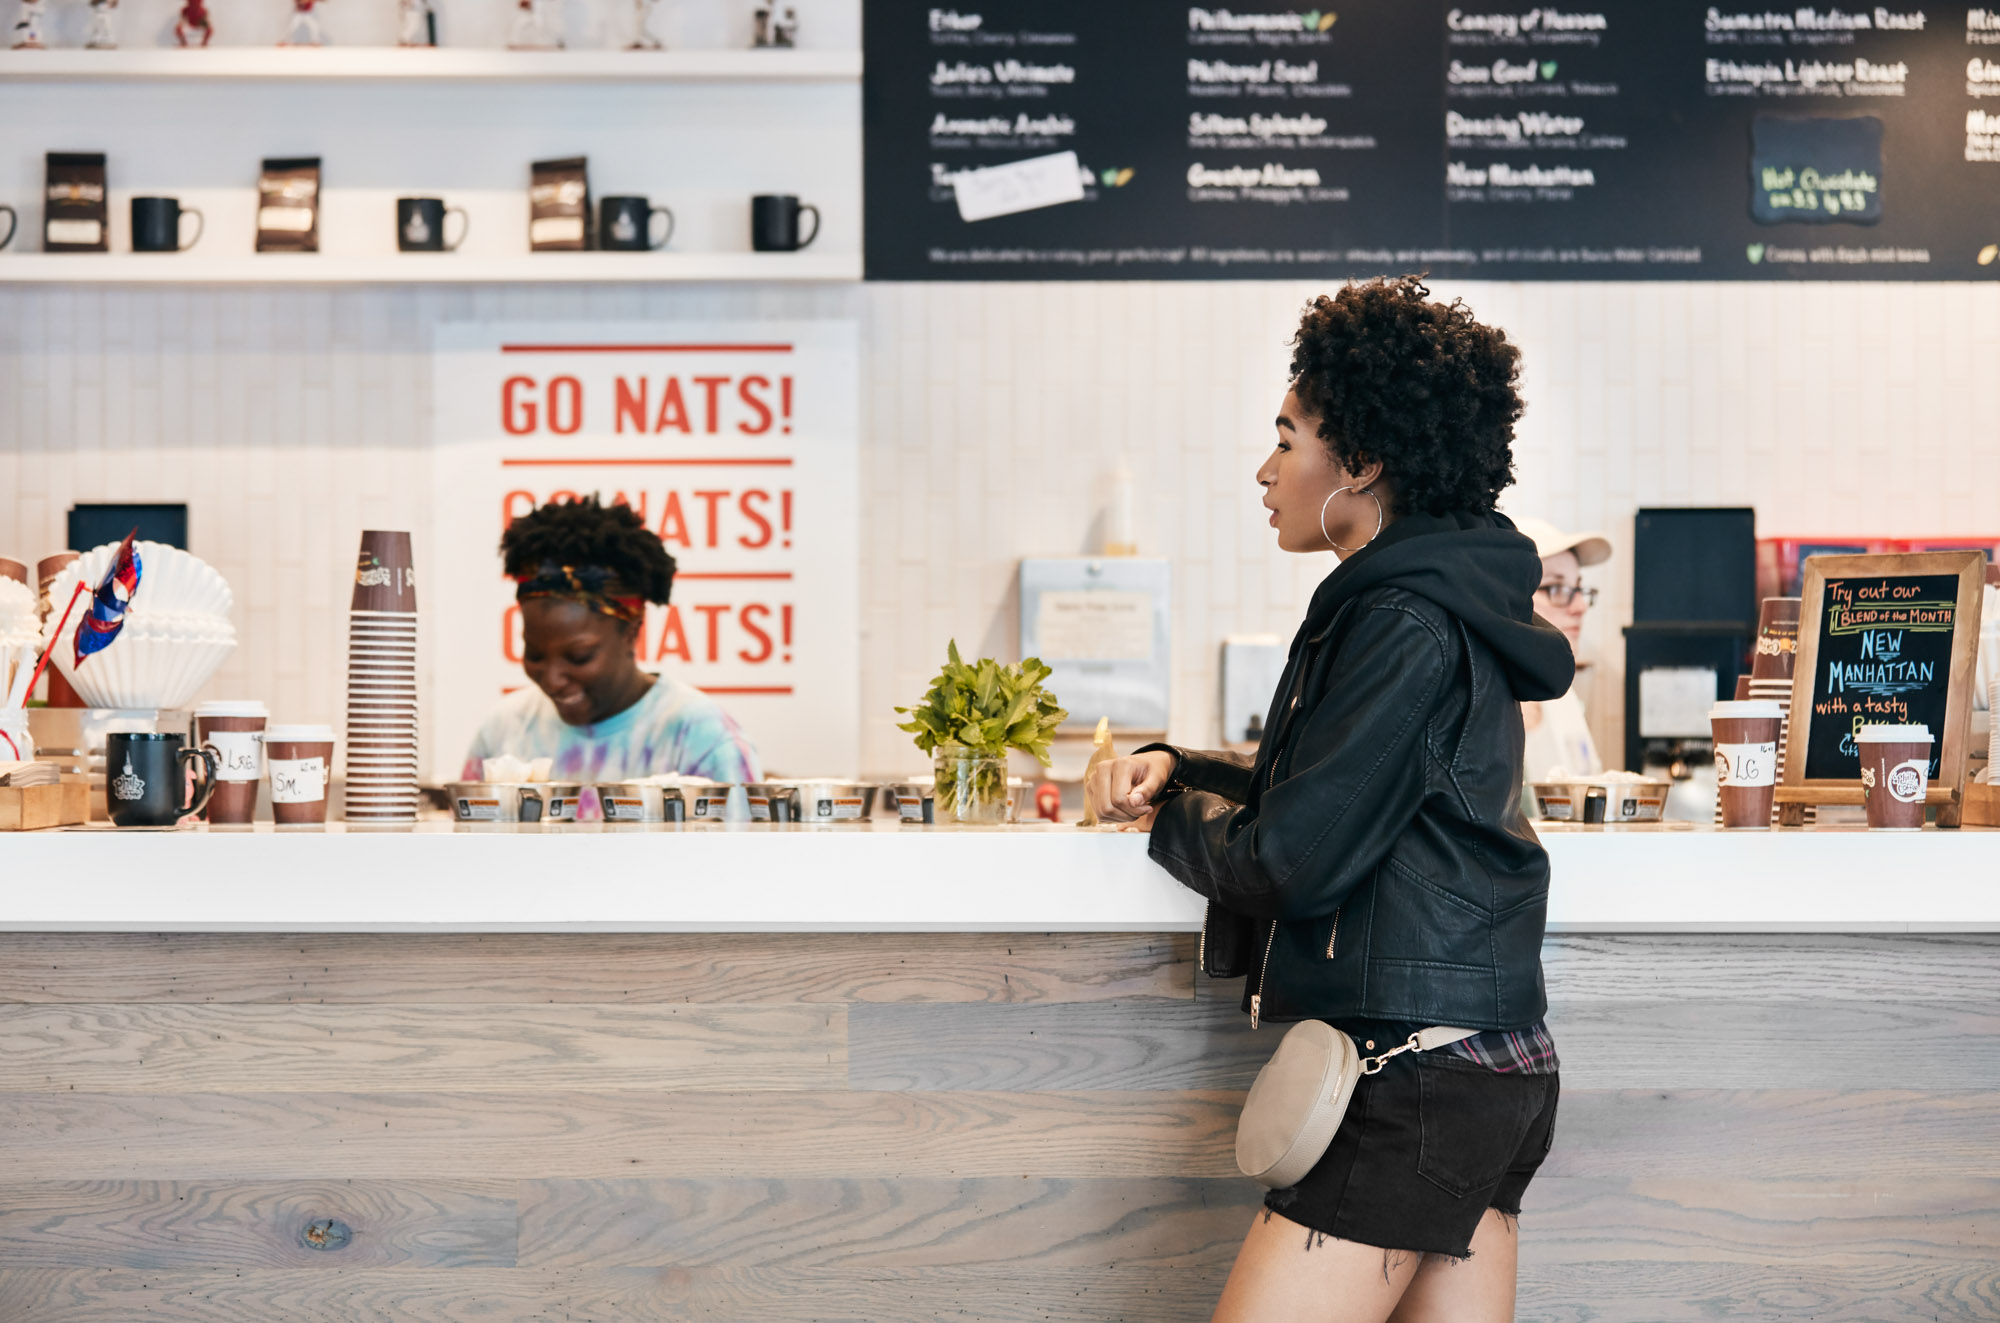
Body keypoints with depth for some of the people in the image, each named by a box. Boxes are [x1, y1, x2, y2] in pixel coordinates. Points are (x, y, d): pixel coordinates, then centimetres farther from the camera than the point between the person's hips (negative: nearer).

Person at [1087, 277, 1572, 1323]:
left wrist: (1166, 817, 2)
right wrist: (1174, 768, 7)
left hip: (1412, 1080, -10)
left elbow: (1293, 860, -17)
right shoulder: (1439, 606, 16)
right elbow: (1324, 793, 23)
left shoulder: (1405, 629, -16)